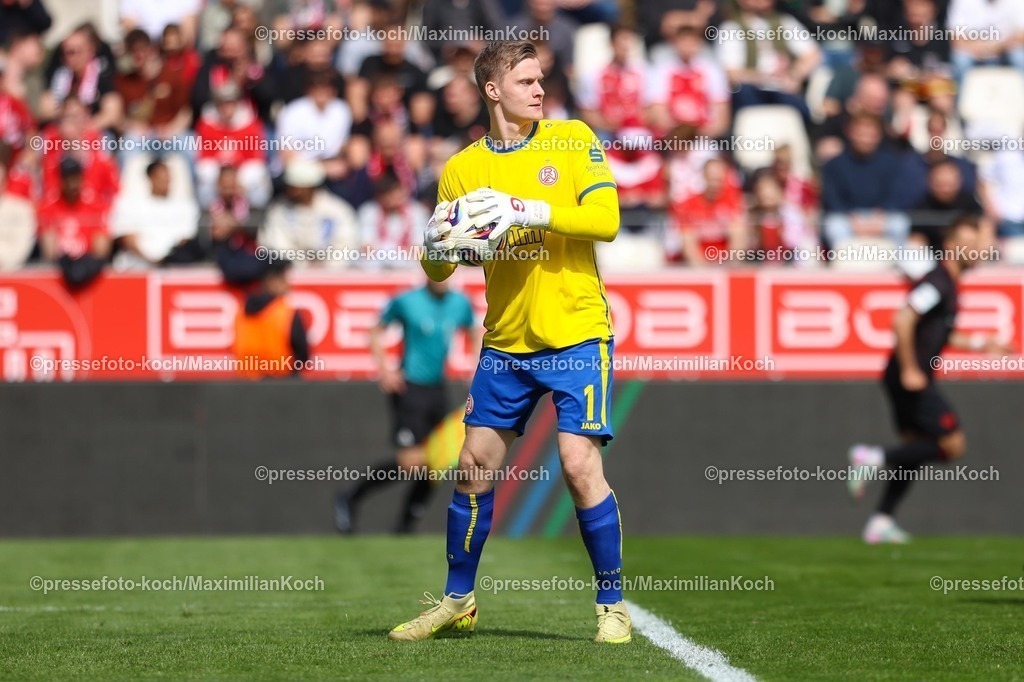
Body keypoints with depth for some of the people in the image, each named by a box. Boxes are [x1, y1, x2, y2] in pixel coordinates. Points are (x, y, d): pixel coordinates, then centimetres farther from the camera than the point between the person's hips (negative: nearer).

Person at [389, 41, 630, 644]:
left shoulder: (573, 139, -3)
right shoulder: (463, 169, 3)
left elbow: (606, 219, -14)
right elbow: (438, 269, 4)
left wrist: (525, 210, -25)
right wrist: (438, 248, -20)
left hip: (576, 333, -4)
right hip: (506, 342, 4)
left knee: (581, 466, -13)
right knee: (474, 468, 8)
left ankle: (613, 606, -1)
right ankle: (457, 602, 23)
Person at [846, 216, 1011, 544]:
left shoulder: (948, 285, 16)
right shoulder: (937, 282, -15)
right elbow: (903, 321, -25)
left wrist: (980, 344, 23)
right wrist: (909, 370, -22)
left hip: (914, 381, 10)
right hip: (912, 380, -10)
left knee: (913, 450, 14)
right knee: (953, 445, -9)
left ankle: (881, 521, 15)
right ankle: (876, 458, -11)